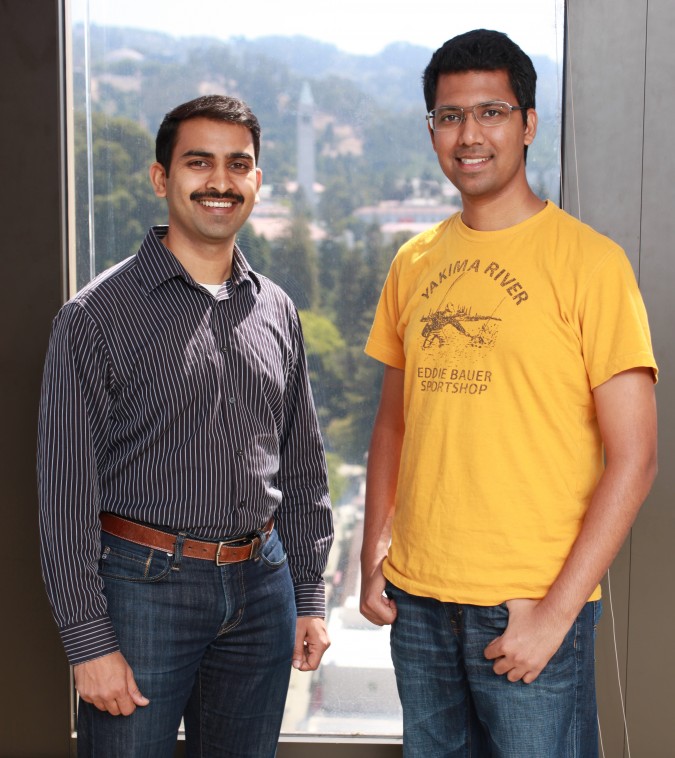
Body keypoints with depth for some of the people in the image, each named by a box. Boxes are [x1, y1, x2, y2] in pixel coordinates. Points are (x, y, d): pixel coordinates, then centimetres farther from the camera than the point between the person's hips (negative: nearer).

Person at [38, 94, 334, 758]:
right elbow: (66, 491, -9)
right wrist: (89, 641, -12)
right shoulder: (97, 315, -8)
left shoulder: (277, 312, 8)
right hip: (142, 585, -4)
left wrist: (309, 596, 11)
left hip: (261, 586, 5)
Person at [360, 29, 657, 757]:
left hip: (533, 604, -5)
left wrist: (558, 610, -15)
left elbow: (633, 458, -11)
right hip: (417, 598, 5)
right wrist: (373, 559, 6)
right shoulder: (414, 263, 7)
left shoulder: (587, 260, -9)